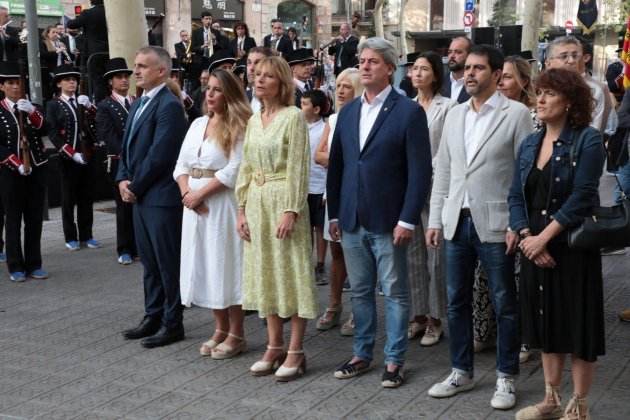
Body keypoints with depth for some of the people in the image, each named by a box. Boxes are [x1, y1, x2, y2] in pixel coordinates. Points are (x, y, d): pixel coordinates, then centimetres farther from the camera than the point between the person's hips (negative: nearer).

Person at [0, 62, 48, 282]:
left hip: (36, 170, 3)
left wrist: (32, 112, -24)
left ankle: (34, 264, 11)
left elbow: (44, 129, -7)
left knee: (35, 219, 5)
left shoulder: (32, 107, 10)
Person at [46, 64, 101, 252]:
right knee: (69, 199, 3)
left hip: (88, 156, 4)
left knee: (87, 197, 7)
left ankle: (86, 236, 14)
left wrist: (89, 107, -12)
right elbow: (53, 134, -8)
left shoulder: (83, 101, 13)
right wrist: (72, 154, -15)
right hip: (68, 159, -4)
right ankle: (71, 238, 10)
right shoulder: (53, 105, 1)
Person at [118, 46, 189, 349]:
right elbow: (127, 146, 18)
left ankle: (172, 324, 11)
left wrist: (135, 187, -11)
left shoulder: (169, 105, -14)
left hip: (161, 196, -9)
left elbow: (159, 155, -19)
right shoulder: (138, 104, 15)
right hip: (140, 196, 9)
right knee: (149, 261, 16)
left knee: (168, 262, 1)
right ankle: (153, 317, 27)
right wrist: (123, 179, 2)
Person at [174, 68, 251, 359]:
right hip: (195, 205, 7)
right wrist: (186, 193, -8)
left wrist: (200, 193, -15)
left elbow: (234, 170, -16)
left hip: (223, 204, -7)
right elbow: (181, 165, 10)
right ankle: (221, 329, 23)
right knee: (205, 266, 10)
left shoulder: (238, 127, -7)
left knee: (226, 266, -1)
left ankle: (236, 335, 9)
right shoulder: (197, 124, 13)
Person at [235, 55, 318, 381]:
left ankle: (296, 352, 6)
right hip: (257, 202, 7)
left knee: (291, 272, -2)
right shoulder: (253, 121, 13)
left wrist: (291, 211, -19)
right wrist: (242, 208, 8)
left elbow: (298, 168, -13)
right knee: (264, 272, 10)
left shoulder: (293, 116, -8)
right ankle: (274, 347, 21)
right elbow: (246, 168, 15)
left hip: (283, 200, -7)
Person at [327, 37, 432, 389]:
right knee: (360, 291, 14)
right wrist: (334, 214, 10)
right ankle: (362, 354, 26)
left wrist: (407, 220, -15)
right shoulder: (348, 112, 11)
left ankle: (394, 360, 16)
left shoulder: (409, 111, -7)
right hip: (352, 221, 5)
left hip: (388, 221, -5)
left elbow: (420, 171, -10)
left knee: (395, 292, 5)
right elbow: (336, 165, 13)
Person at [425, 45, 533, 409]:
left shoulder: (516, 114, -5)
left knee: (504, 305, 5)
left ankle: (507, 378, 19)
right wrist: (435, 219, 8)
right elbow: (443, 170, 13)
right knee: (457, 302, 12)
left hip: (495, 224, -5)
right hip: (457, 222, 5)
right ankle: (461, 372, 26)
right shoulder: (455, 115, 11)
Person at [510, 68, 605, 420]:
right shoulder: (529, 144, 10)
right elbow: (516, 196, 6)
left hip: (573, 249, -6)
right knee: (547, 325, 14)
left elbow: (581, 198, -17)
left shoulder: (588, 140, -9)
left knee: (578, 326, 2)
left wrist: (544, 237, -18)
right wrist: (526, 236, -9)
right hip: (535, 249, 6)